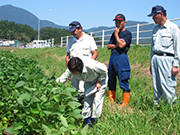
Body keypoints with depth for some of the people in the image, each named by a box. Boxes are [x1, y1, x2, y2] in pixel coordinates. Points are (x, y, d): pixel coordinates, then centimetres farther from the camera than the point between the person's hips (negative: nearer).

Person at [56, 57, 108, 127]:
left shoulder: (91, 66, -44)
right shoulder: (71, 69, -28)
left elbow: (104, 71, -24)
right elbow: (62, 79, -16)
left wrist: (99, 82, -18)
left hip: (101, 77, -5)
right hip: (89, 81, 5)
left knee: (97, 99, -9)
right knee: (87, 98, -1)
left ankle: (95, 120, 4)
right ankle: (86, 120, 11)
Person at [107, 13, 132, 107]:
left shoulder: (127, 33, -2)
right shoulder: (114, 33, 20)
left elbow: (121, 45, -15)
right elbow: (109, 46, 13)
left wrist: (116, 35, -4)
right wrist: (116, 45, -5)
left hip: (121, 57, -8)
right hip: (112, 57, 8)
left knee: (123, 81, -8)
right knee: (111, 81, 10)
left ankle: (125, 103, -4)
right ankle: (111, 101, 19)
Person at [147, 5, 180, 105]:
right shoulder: (156, 29, 18)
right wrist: (151, 63, 18)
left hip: (166, 59, -7)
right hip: (155, 59, 7)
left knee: (167, 86, -11)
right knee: (156, 86, 8)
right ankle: (156, 105, 15)